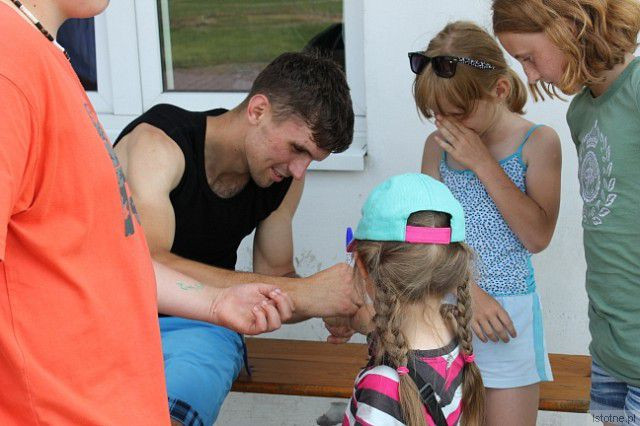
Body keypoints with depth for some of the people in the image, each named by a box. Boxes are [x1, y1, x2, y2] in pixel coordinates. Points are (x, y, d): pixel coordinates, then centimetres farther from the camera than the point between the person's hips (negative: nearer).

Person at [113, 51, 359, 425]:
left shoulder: (285, 177, 0)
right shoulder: (157, 142, -17)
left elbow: (275, 277, 13)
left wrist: (335, 302, -10)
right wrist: (302, 292, -33)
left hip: (198, 328, 3)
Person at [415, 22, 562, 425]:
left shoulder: (537, 142, -6)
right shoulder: (438, 145, 3)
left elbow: (538, 236, -15)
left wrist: (482, 163, -17)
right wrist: (468, 290, -12)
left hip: (508, 314, -3)